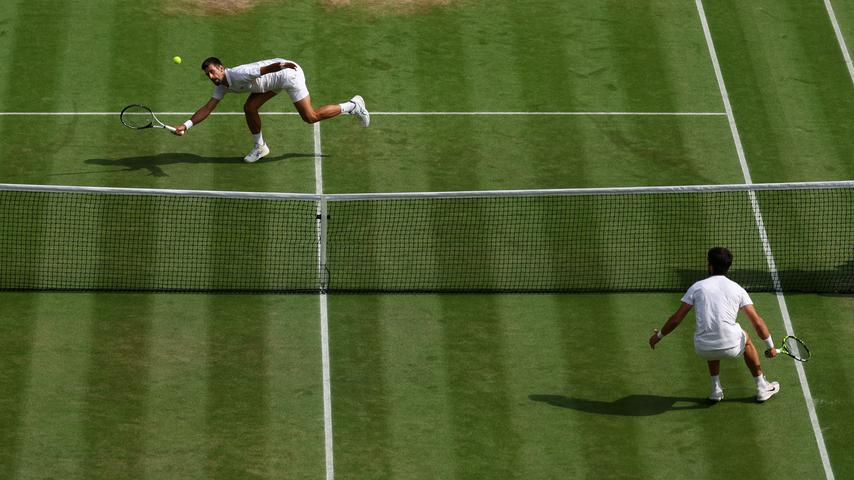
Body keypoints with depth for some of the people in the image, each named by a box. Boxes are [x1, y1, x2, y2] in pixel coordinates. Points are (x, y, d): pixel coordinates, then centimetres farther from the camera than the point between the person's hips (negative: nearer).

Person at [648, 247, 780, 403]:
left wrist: (659, 335, 25)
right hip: (731, 348, -1)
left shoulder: (697, 287, 7)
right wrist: (770, 346, 16)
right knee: (746, 339, 35)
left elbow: (676, 319, 9)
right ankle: (762, 388, 38)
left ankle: (716, 389, 31)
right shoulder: (737, 289, 7)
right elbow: (757, 322, 4)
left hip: (703, 350, 1)